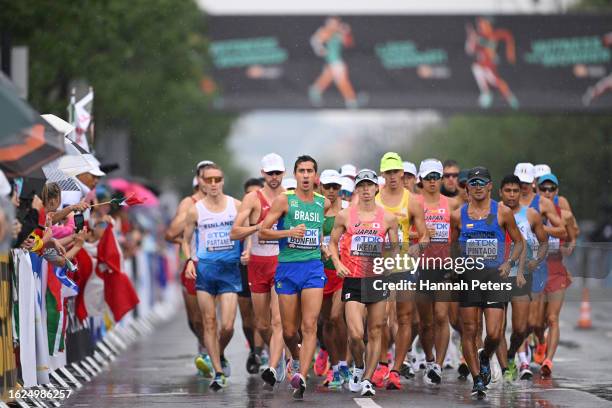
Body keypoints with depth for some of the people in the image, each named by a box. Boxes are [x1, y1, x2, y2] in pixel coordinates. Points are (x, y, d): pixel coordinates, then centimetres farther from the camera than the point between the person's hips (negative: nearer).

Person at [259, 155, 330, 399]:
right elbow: (263, 232, -4)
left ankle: (301, 376, -22)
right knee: (289, 331, 5)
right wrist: (289, 232, -16)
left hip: (313, 267, 1)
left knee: (310, 325, -15)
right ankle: (296, 357, 37)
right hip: (287, 268, -1)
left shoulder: (324, 203, 10)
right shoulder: (284, 200, -1)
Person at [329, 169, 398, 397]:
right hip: (353, 280, -1)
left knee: (375, 333, 2)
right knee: (355, 334, -11)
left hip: (377, 279, 1)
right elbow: (333, 242, 12)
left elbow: (395, 248, 14)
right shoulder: (345, 216, 4)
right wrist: (337, 263, -4)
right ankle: (359, 367, 17)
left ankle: (367, 380, 9)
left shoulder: (388, 218, 5)